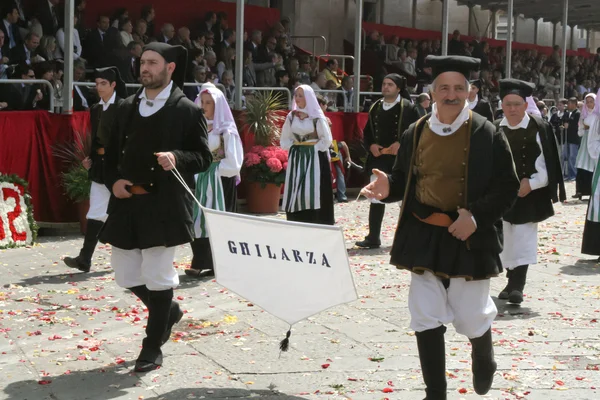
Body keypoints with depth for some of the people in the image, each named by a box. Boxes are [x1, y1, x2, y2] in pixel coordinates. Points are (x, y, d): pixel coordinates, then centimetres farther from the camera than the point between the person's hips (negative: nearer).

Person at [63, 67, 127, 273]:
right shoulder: (95, 109, 12)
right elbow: (95, 138, 16)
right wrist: (90, 157, 2)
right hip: (99, 167, 6)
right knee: (96, 213, 1)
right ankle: (85, 258, 0)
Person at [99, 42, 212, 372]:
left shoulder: (186, 110, -3)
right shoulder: (127, 108, 12)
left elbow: (203, 157, -3)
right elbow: (112, 152, 17)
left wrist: (177, 158, -21)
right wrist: (113, 181, -1)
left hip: (164, 205, -6)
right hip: (127, 202, 6)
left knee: (158, 276, -2)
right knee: (126, 274, 11)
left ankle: (152, 348, 13)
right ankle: (167, 310, 39)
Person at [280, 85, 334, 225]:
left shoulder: (317, 117, -5)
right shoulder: (291, 116, 7)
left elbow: (327, 140, -6)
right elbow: (284, 140, 12)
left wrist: (312, 149, -11)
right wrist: (294, 148, -1)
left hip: (314, 158, -4)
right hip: (296, 158, 4)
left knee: (313, 192, -8)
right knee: (296, 193, 1)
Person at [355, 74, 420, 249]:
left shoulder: (408, 107, -6)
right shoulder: (375, 108, 8)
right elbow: (367, 132, 15)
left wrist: (401, 144, -18)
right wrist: (371, 146, -3)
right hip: (379, 159, 4)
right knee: (376, 198, 0)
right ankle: (373, 238, 4)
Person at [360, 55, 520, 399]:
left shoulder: (487, 135, -7)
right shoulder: (415, 134, 3)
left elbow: (508, 188, -7)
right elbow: (404, 180, 13)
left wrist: (476, 217, -20)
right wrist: (389, 188, -10)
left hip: (469, 238, -3)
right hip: (424, 237, 3)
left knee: (471, 317, 6)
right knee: (426, 319, 3)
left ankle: (483, 358, 42)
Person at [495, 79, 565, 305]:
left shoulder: (538, 129, -8)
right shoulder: (495, 130, 2)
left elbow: (547, 163, -7)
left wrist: (531, 183, -17)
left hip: (530, 196, -4)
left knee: (523, 240, -7)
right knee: (506, 240, 10)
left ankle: (517, 286, -9)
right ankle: (512, 283, 23)